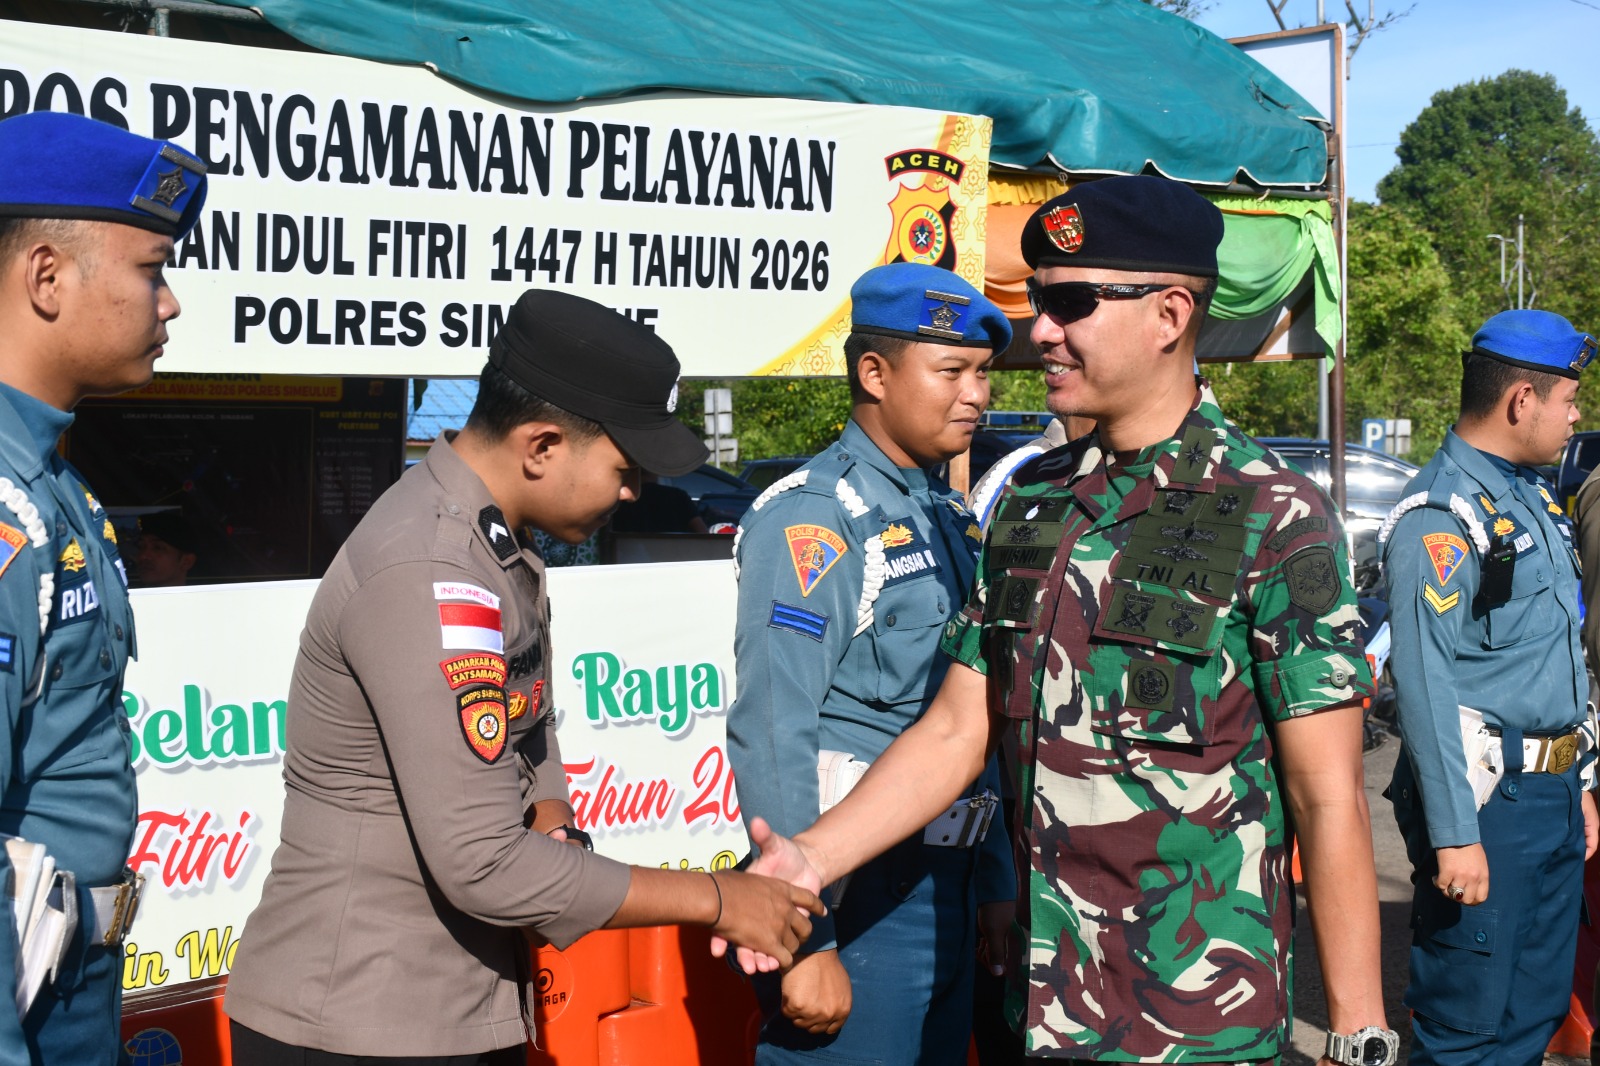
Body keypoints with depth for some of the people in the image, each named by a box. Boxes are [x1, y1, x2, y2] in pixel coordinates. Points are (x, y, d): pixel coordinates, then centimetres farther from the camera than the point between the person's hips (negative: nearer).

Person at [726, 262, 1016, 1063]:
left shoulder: (950, 518, 12)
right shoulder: (814, 521, -14)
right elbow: (770, 737, -20)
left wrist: (994, 883, 18)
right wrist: (803, 940, -22)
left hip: (943, 897, 8)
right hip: (854, 905, -8)